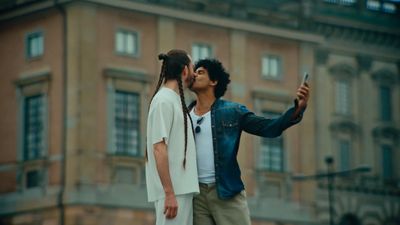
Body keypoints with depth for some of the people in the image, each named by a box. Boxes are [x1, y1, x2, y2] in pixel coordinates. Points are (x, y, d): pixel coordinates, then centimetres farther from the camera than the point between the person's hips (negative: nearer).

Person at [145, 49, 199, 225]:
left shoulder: (175, 100, 18)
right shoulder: (164, 100, -9)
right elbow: (159, 149, -16)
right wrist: (169, 194, -21)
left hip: (183, 189, 9)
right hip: (173, 190, -9)